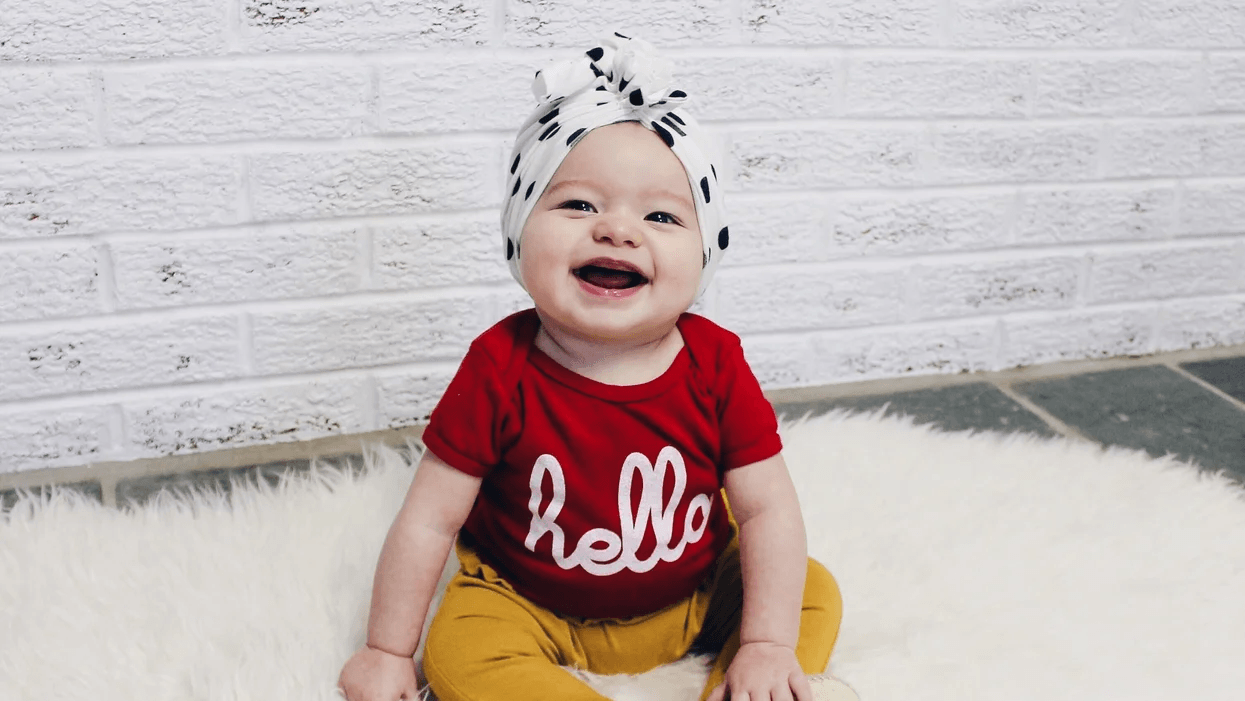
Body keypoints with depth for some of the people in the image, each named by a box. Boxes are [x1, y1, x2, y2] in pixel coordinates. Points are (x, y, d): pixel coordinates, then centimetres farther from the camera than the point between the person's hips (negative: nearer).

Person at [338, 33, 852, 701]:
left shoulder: (715, 362, -15)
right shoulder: (500, 369, -19)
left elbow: (768, 509, -10)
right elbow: (428, 520, -12)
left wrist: (768, 645, -16)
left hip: (694, 599, 2)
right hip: (532, 609, -2)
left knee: (814, 593, -9)